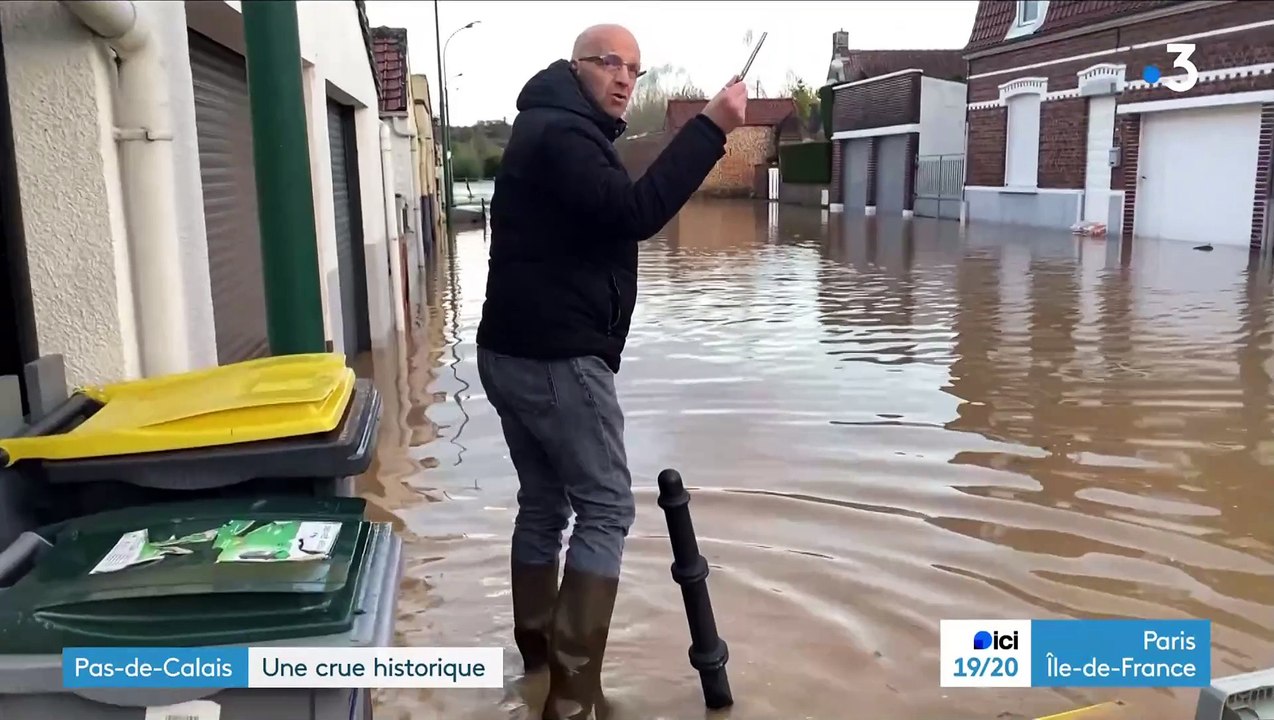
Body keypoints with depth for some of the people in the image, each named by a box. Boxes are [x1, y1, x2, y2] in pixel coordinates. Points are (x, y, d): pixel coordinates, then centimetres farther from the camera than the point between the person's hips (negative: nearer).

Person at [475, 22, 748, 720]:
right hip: (557, 359, -10)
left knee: (544, 501, 17)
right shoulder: (560, 132, -13)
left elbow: (610, 218, 25)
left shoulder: (554, 131, 22)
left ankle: (537, 645, 30)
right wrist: (711, 126, -27)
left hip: (514, 353, 10)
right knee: (605, 508, -4)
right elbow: (635, 213, -28)